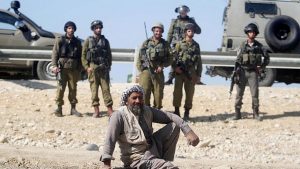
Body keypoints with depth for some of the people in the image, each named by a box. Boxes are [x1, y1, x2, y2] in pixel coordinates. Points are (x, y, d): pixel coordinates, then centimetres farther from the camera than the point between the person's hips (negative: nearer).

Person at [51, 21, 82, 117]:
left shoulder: (77, 42, 13)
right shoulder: (60, 40, 5)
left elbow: (80, 57, 15)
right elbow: (55, 53, -1)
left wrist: (79, 70, 10)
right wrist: (54, 65, -14)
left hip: (73, 69, 3)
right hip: (62, 68, -3)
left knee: (73, 89, 5)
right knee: (60, 88, -5)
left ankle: (73, 109, 12)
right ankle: (59, 108, 1)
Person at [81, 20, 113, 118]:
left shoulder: (105, 41, 14)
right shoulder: (88, 41, 6)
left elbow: (109, 55, 16)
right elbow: (83, 56, 3)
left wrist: (108, 66, 5)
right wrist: (87, 67, -6)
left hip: (104, 68, 2)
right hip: (92, 68, -2)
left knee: (106, 89, -2)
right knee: (94, 90, -1)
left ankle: (110, 110, -3)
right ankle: (96, 111, 2)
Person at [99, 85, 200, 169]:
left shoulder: (147, 111, 4)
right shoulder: (119, 116, -14)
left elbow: (171, 117, 1)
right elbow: (110, 139, -24)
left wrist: (188, 132, -15)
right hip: (139, 159, -7)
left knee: (174, 125, 0)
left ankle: (164, 160, 3)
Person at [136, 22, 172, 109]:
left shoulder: (165, 44, 8)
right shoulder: (146, 42, 7)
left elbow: (170, 59, 9)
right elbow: (139, 57, 8)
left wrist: (162, 66, -6)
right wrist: (140, 69, 0)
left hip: (158, 72, 1)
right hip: (146, 70, -1)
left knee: (158, 94, 3)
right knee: (144, 92, -7)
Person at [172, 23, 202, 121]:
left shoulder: (196, 45, 11)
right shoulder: (180, 44, 5)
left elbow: (199, 61, 11)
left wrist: (198, 74, 6)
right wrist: (175, 67, -15)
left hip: (191, 73, 2)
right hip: (180, 72, -2)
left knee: (189, 93, 2)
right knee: (177, 91, -3)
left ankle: (187, 113, 9)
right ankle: (176, 111, 6)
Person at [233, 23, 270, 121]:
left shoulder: (259, 46, 4)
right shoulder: (243, 46, 4)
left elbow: (267, 58, 12)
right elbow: (238, 60, 4)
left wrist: (262, 67, 1)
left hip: (253, 72, 0)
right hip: (242, 72, 0)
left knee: (255, 94, -3)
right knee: (239, 93, 0)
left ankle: (255, 114, 4)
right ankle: (237, 114, 6)